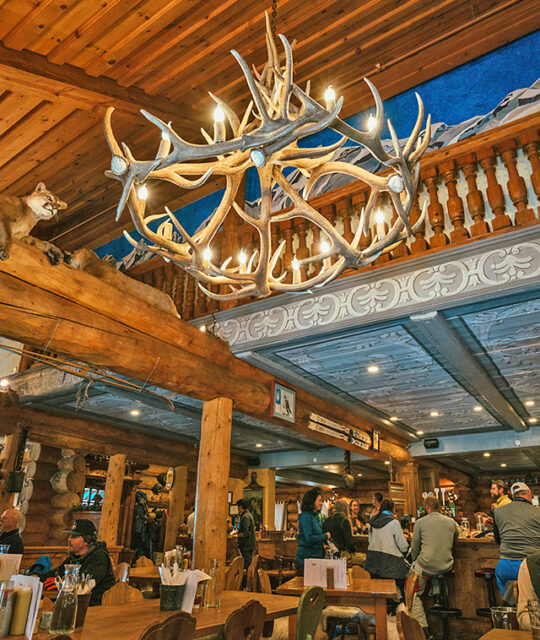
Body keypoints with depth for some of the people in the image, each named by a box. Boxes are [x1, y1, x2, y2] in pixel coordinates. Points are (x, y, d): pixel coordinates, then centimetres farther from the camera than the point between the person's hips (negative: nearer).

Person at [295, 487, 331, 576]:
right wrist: (325, 536, -11)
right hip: (305, 559, -9)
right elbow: (309, 538, -23)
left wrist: (322, 545, 7)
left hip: (316, 557, 9)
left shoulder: (315, 516, 12)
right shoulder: (305, 516, -15)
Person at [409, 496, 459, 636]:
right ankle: (436, 593, 28)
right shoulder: (452, 522, 7)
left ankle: (422, 627, 4)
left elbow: (415, 547, 3)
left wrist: (415, 562, 21)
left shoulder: (420, 522, -3)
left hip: (425, 566, -4)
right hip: (446, 566, 4)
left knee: (414, 594, 14)